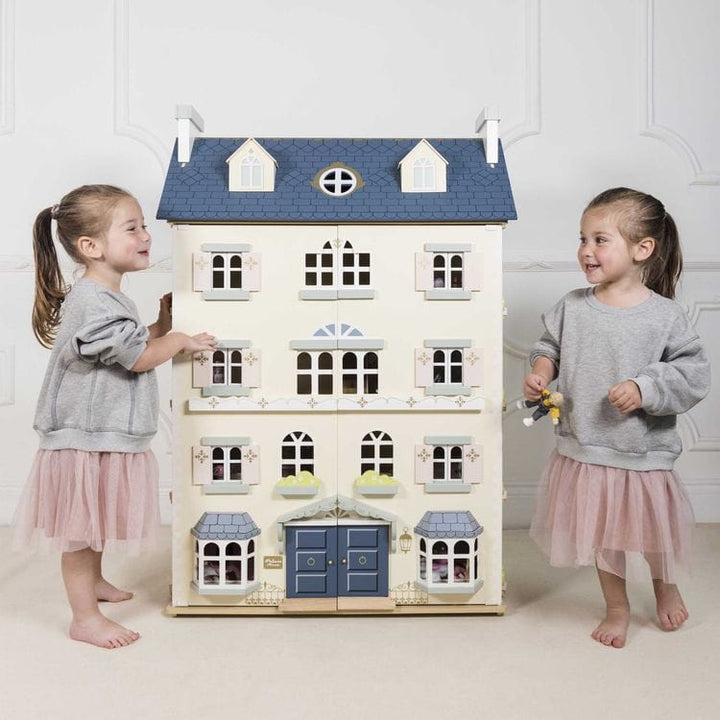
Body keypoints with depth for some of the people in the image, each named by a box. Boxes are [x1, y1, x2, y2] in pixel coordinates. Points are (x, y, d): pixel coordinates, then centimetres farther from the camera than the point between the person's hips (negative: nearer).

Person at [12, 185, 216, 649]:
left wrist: (164, 324, 8)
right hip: (85, 438, -10)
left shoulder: (108, 298, 12)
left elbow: (134, 347, 18)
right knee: (81, 527, 2)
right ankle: (85, 617, 14)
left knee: (96, 521, 25)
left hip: (107, 435, 10)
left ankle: (94, 581, 44)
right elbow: (140, 357, -22)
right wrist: (181, 341, -8)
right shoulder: (93, 302, -22)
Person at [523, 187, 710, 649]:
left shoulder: (665, 316, -14)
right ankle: (617, 609, 43)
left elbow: (694, 373, -11)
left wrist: (644, 390, -24)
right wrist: (541, 370, -10)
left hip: (644, 455, -2)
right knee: (604, 538, 19)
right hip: (585, 450, 3)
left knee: (653, 535, 18)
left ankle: (667, 589, 53)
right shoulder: (572, 307, -4)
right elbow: (550, 346, 10)